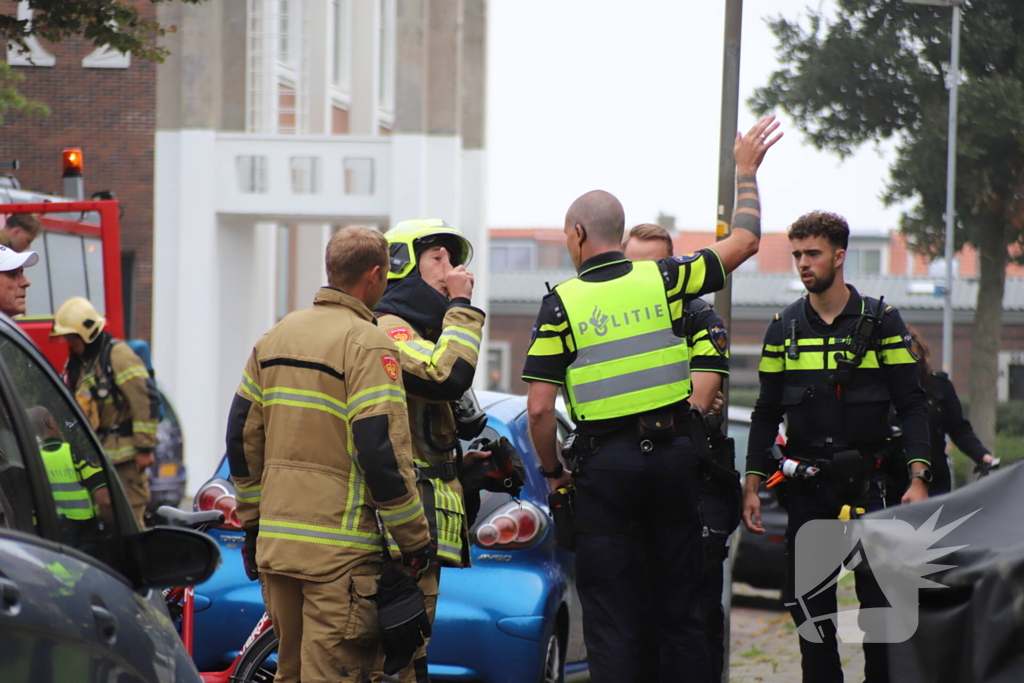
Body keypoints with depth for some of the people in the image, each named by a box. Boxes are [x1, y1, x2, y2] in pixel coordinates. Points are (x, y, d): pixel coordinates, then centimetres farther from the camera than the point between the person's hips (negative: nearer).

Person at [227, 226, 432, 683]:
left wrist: (252, 522, 24)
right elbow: (382, 452, -16)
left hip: (277, 541, 7)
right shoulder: (368, 345, -10)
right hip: (339, 551, -7)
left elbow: (242, 439, 16)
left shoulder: (274, 338, 13)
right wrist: (416, 541, -8)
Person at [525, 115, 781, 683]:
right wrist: (746, 171, 25)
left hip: (605, 463, -3)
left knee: (612, 616, 2)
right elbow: (744, 241, 13)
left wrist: (551, 471, 6)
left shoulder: (561, 303, -5)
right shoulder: (662, 280, 1)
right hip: (673, 453, 3)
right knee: (679, 609, 10)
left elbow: (539, 407, -9)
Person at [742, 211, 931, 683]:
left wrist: (918, 479, -11)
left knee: (881, 599, -5)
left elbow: (911, 405, -1)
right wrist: (751, 485, 5)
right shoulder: (784, 328, 8)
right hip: (807, 484, 3)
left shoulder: (881, 321, 0)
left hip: (869, 479, -3)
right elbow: (766, 413, 13)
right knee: (808, 603, 3)